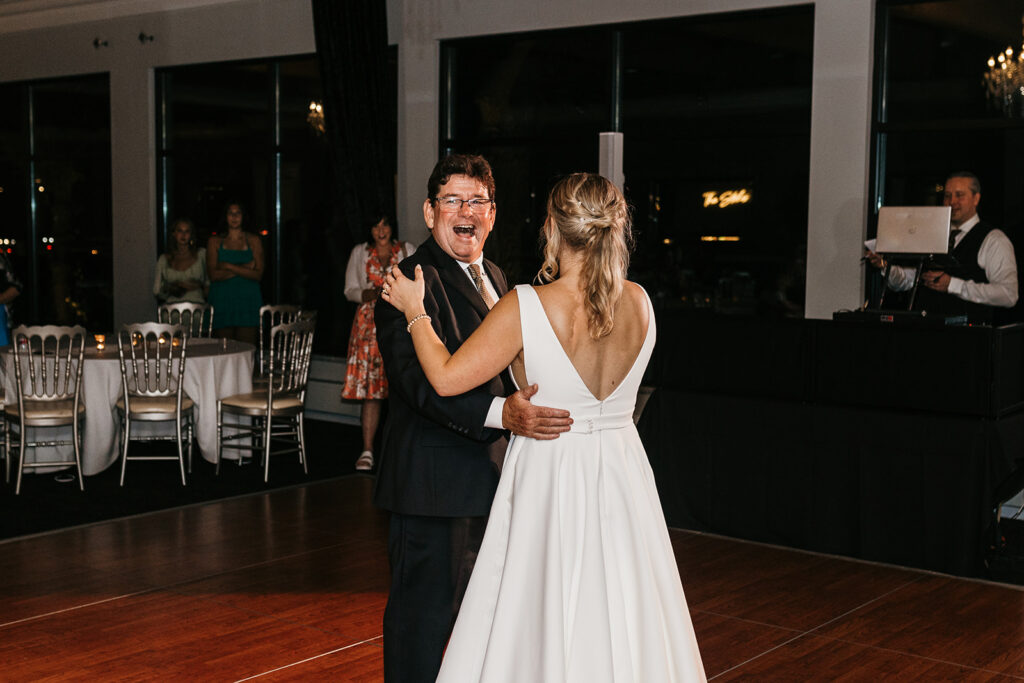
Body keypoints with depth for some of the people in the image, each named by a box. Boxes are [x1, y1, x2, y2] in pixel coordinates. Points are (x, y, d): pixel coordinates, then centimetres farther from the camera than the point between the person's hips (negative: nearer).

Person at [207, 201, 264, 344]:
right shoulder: (215, 241, 10)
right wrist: (244, 268, -8)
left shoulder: (253, 241, 10)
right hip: (222, 299, 0)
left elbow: (258, 274, -2)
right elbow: (213, 275, -3)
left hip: (247, 300, 0)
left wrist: (228, 266, -8)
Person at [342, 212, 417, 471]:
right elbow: (350, 290, 11)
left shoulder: (407, 250, 11)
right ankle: (367, 450, -7)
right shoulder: (360, 253, 13)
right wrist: (372, 294, -9)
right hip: (370, 323, 0)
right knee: (369, 385, -8)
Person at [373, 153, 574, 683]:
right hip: (435, 484, -9)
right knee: (425, 615, 0)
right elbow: (422, 379, -29)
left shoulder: (493, 276, 14)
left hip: (488, 479, 9)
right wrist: (503, 412, -41)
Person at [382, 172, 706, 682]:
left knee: (538, 630, 10)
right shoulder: (639, 303, -4)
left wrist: (414, 311, 0)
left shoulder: (526, 307, -18)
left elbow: (447, 378, -15)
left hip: (548, 480, -4)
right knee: (619, 622, 17)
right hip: (622, 480, 5)